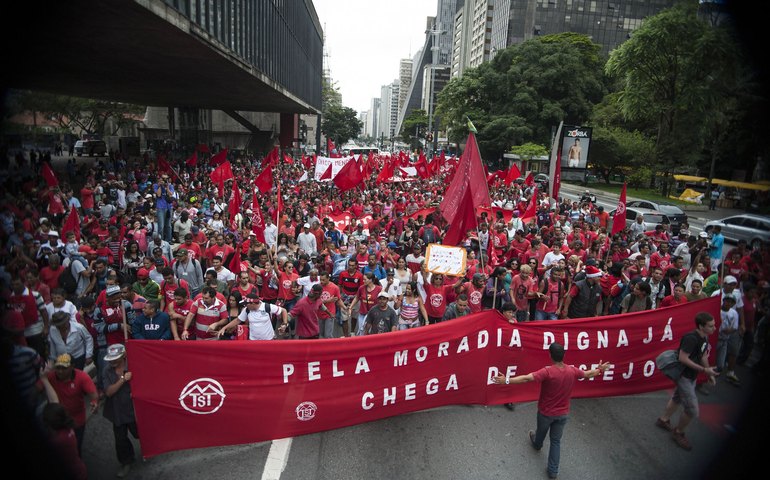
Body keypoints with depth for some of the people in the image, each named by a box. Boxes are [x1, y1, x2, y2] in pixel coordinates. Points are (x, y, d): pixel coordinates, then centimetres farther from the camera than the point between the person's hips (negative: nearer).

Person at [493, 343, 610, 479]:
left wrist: (507, 380, -39)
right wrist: (600, 369, 26)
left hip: (546, 412, -3)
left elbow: (526, 378, -39)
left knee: (541, 431, 29)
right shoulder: (573, 371, -15)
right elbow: (588, 374, 5)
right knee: (556, 441, 18)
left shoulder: (547, 372, -31)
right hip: (563, 413, 3)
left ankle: (537, 444, 59)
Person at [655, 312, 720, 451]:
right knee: (693, 410, -5)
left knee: (678, 398, 26)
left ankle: (663, 420, 47)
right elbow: (683, 358, -29)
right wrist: (704, 370, -26)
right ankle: (678, 433, 17)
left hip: (691, 376, 10)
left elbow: (703, 356, 13)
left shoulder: (704, 338, 1)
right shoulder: (691, 338, -29)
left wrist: (710, 373, 9)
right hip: (684, 376, -10)